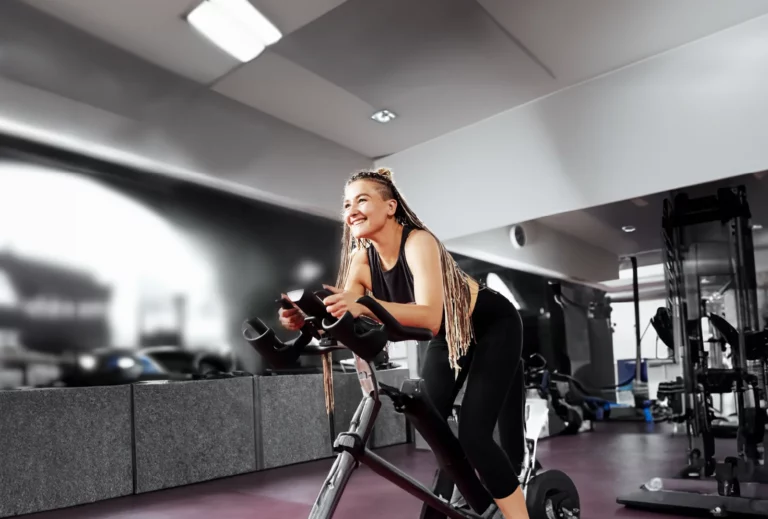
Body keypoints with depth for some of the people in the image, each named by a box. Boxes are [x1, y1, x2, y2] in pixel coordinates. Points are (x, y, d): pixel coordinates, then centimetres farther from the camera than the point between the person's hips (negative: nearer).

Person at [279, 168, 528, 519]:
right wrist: (305, 319, -41)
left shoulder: (418, 242, -32)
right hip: (450, 336, 7)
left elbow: (430, 317, -45)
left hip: (494, 327, -6)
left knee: (473, 435, -15)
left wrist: (364, 306, -58)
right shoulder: (362, 261, -12)